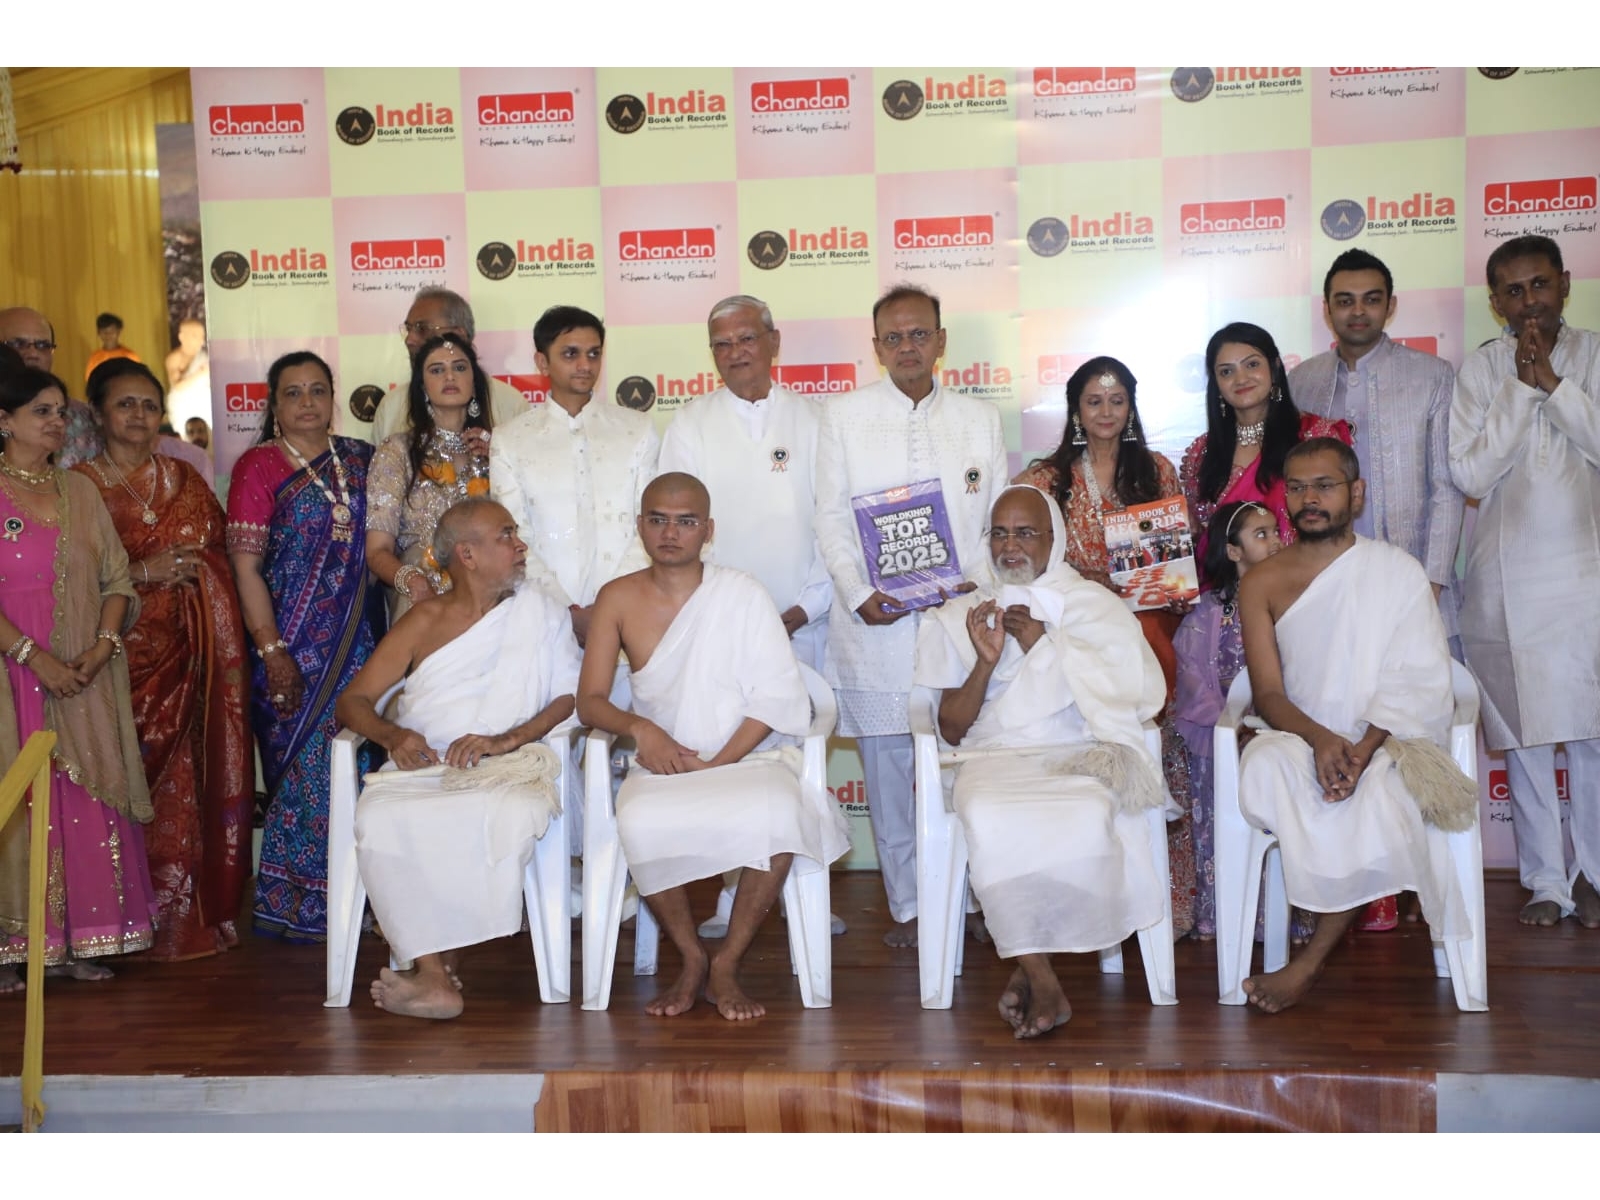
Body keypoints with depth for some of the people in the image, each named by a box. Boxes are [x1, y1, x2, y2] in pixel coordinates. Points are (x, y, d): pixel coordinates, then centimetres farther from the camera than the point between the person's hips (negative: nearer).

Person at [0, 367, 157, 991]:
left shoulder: (80, 491, 12)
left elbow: (116, 579, 10)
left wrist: (104, 645, -5)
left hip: (87, 676, 4)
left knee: (89, 800, 4)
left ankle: (80, 939, 13)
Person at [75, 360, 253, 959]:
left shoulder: (184, 479, 14)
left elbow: (217, 562, 13)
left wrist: (230, 654, 1)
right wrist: (141, 572, -14)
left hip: (186, 655, 3)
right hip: (122, 656, -3)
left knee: (188, 781, 1)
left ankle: (195, 912, 12)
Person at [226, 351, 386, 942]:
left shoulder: (360, 459, 10)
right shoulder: (259, 465, -3)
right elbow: (246, 566, -8)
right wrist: (272, 652, -14)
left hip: (359, 641, 4)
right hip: (293, 647, -4)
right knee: (306, 768, -1)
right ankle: (294, 904, 13)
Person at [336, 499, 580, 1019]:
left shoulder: (542, 610, 14)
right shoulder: (424, 622, 15)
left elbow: (572, 697, 4)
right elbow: (353, 700, 12)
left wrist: (505, 740, -12)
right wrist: (392, 735, -11)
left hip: (508, 768, -1)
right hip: (422, 769, 1)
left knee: (518, 812, -38)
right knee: (380, 817, -34)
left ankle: (436, 959, -25)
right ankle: (435, 975, -32)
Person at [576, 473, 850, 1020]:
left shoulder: (742, 594, -2)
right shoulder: (618, 599, 4)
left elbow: (778, 698, -5)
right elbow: (589, 701, 2)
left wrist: (717, 764, -15)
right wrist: (639, 728, -19)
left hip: (747, 756, -1)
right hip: (662, 766, 1)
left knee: (778, 814, -34)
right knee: (639, 823, -33)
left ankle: (726, 964, -12)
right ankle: (691, 959, -8)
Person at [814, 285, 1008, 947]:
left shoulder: (981, 418, 13)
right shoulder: (843, 415, 8)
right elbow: (831, 518, 5)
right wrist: (858, 595, -9)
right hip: (875, 622, -1)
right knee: (887, 771, 3)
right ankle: (907, 906, 15)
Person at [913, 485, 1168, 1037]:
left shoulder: (1095, 606, 15)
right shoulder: (962, 617, 16)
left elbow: (1127, 695, 0)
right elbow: (950, 730, 10)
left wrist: (1046, 645, -4)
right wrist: (986, 661, -6)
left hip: (1076, 753, 0)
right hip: (994, 758, 1)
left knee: (1087, 817, -36)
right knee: (991, 821, -36)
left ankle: (1027, 967, -16)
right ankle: (1044, 982, -22)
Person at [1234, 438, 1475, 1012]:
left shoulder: (1399, 571, 3)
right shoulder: (1261, 584, 7)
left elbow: (1415, 684, -6)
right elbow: (1268, 694, -2)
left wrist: (1363, 751, -24)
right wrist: (1319, 739, -23)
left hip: (1389, 747, -1)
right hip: (1301, 743, 1)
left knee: (1375, 795, -34)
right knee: (1263, 763, -33)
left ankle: (1312, 959, -21)